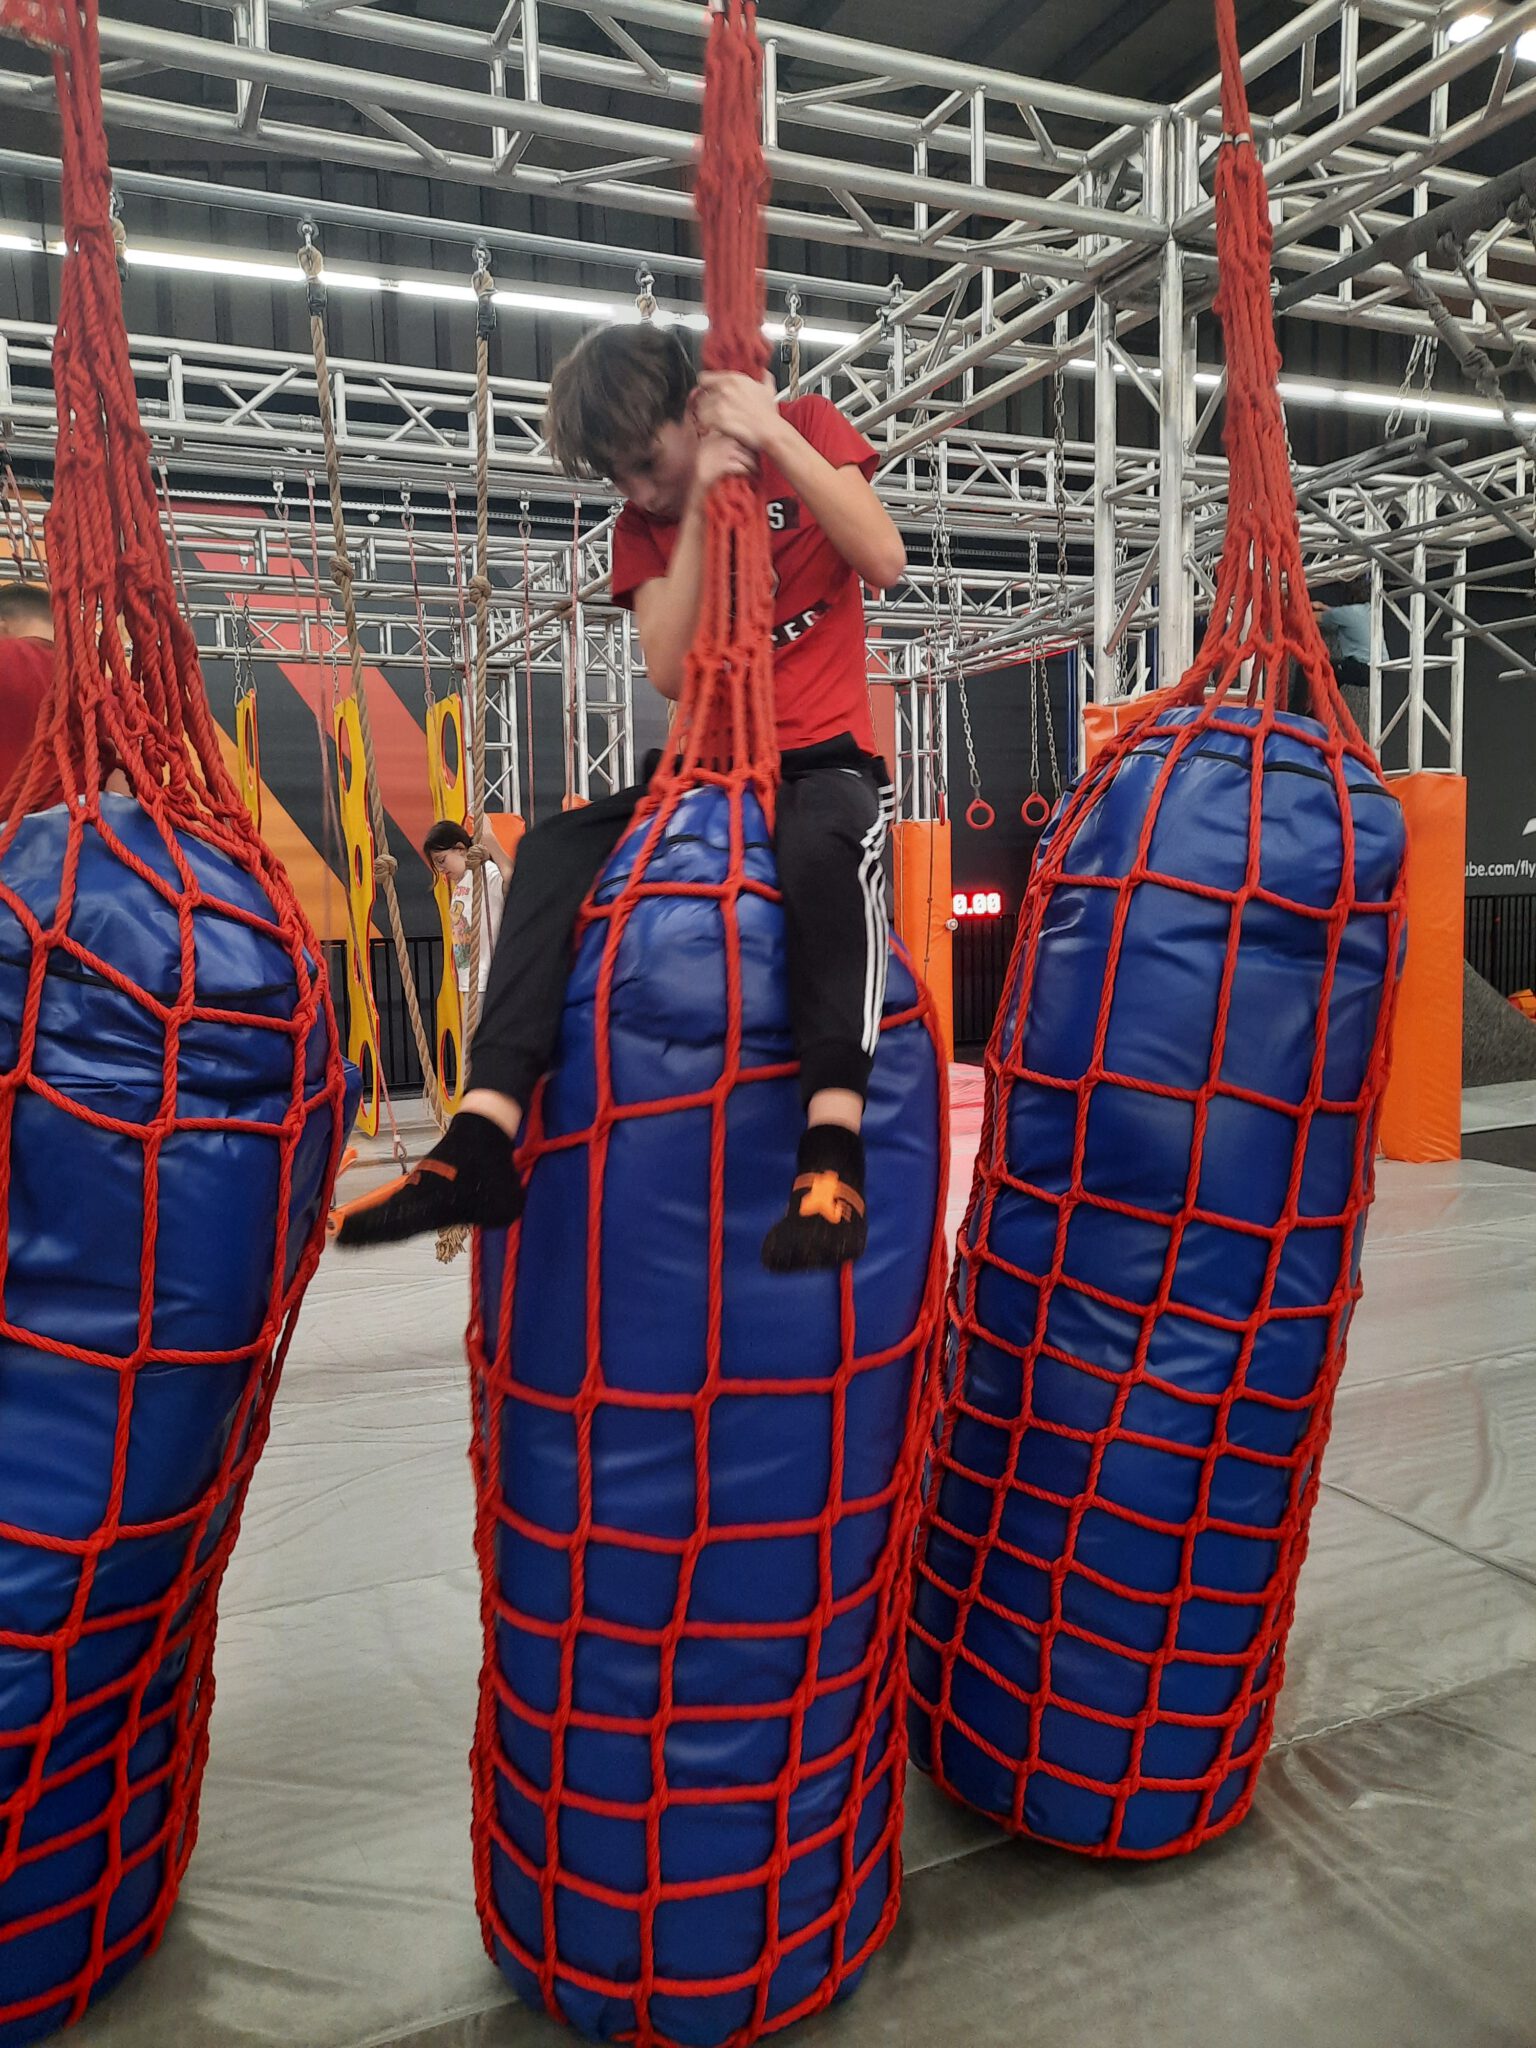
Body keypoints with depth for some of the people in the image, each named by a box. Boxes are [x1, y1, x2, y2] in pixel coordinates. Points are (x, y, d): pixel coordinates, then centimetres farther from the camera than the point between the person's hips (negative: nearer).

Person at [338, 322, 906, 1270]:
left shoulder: (806, 427, 3)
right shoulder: (645, 524, 10)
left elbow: (884, 562, -14)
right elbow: (671, 669, -9)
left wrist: (774, 435, -17)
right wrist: (699, 506, -16)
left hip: (827, 759, -4)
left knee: (824, 848, -40)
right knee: (554, 849, -19)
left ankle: (834, 1155, -47)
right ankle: (483, 1139, -29)